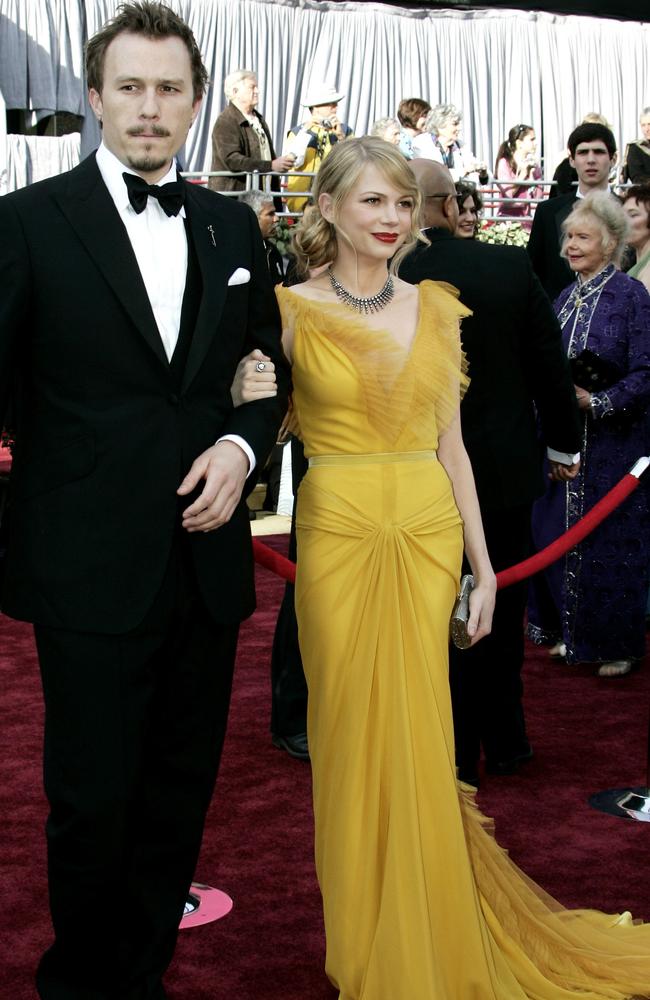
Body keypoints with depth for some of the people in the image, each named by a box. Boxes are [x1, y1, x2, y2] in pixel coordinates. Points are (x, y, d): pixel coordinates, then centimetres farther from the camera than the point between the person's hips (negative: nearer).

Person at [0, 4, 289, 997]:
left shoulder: (233, 226, 9)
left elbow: (269, 368, 17)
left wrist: (242, 444, -2)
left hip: (208, 564, 5)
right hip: (92, 570, -4)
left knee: (180, 795, 15)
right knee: (93, 802, 7)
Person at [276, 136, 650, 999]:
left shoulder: (437, 308, 8)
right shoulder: (294, 310, -1)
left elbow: (450, 443, 10)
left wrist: (483, 565, 7)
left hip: (427, 537, 2)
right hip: (339, 536, -2)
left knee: (418, 737, 7)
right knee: (354, 734, 5)